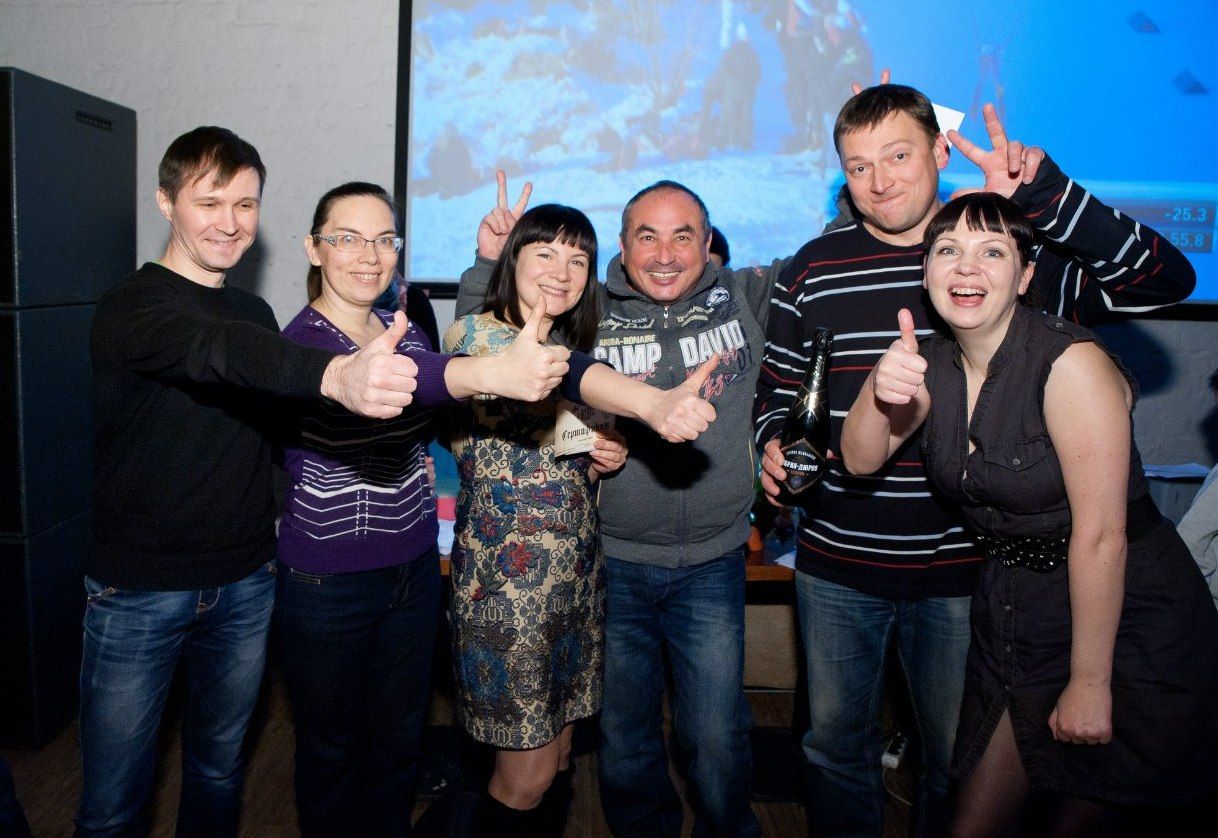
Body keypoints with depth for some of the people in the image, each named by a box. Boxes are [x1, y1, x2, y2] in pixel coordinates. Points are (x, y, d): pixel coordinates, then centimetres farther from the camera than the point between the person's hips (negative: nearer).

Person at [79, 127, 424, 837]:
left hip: (246, 583, 5)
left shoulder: (256, 314, 7)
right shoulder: (130, 307, -14)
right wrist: (336, 375, -55)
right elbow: (214, 353, -37)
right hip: (140, 587, -5)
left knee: (219, 773, 20)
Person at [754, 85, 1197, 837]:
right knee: (836, 741, 18)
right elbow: (778, 387, 10)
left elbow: (1164, 279, -14)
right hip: (838, 563, 2)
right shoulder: (815, 271, 1)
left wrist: (1044, 193, -24)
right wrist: (773, 445, -11)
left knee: (960, 758, 17)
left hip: (963, 568, -1)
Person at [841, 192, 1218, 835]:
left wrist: (1089, 683, -17)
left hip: (1125, 630, -5)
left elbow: (1100, 534, -21)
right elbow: (861, 460, -6)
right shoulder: (935, 364, 0)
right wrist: (880, 391, -27)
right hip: (1014, 627, 6)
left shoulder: (1071, 361, -22)